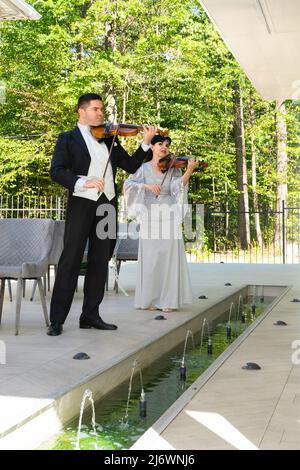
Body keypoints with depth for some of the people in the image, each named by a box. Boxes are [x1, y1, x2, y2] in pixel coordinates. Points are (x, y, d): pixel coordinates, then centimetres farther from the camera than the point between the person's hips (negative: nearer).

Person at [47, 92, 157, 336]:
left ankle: (90, 315, 16)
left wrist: (146, 142, 0)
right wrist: (83, 182, -25)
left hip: (107, 205, 5)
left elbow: (131, 166, 13)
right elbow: (57, 171, -9)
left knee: (100, 263, 8)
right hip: (81, 205, -5)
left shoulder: (110, 139, 17)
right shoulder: (68, 139, 4)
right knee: (70, 261, -6)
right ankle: (57, 320, -2)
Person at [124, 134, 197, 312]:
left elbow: (178, 186, -7)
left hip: (168, 216, 1)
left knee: (169, 256, -5)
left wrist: (189, 172, -23)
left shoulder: (173, 168, 9)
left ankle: (168, 300, -1)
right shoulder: (144, 168, 8)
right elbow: (129, 184, -3)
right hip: (149, 216, 0)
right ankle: (150, 299, 5)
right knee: (150, 257, -2)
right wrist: (147, 185, -17)